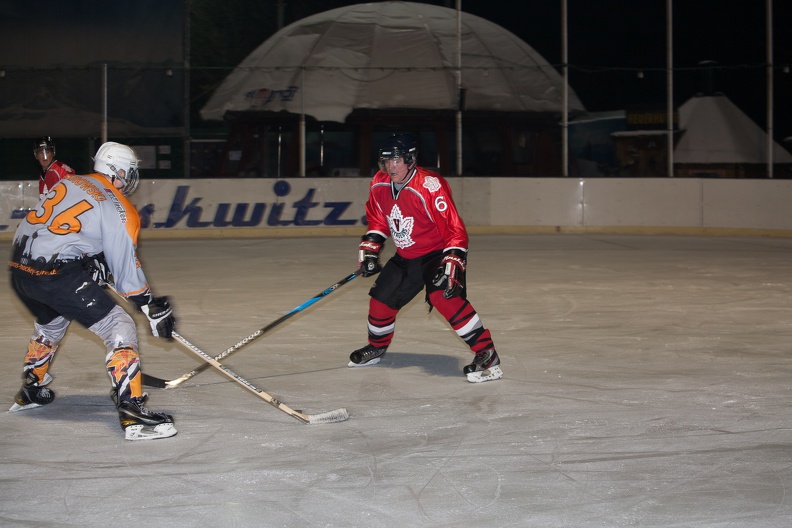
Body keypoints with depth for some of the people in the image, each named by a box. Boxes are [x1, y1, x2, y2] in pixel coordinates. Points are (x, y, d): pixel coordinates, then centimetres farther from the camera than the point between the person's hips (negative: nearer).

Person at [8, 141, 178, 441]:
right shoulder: (120, 211, -2)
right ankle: (132, 412, -13)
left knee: (50, 323, 36)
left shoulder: (67, 184, 17)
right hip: (58, 274, -8)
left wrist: (98, 270, 24)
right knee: (119, 329, -3)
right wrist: (152, 307, 7)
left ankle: (30, 392, 51)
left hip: (19, 268, 8)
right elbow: (126, 269, -2)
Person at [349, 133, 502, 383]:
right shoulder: (379, 185, -4)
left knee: (444, 296, -31)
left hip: (437, 253, -8)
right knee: (381, 299, 9)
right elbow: (378, 220, 16)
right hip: (406, 258, 8)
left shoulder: (430, 186, -27)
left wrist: (451, 264, -34)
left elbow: (455, 230, -28)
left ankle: (487, 355, -29)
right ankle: (377, 347, 40)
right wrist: (369, 249, 9)